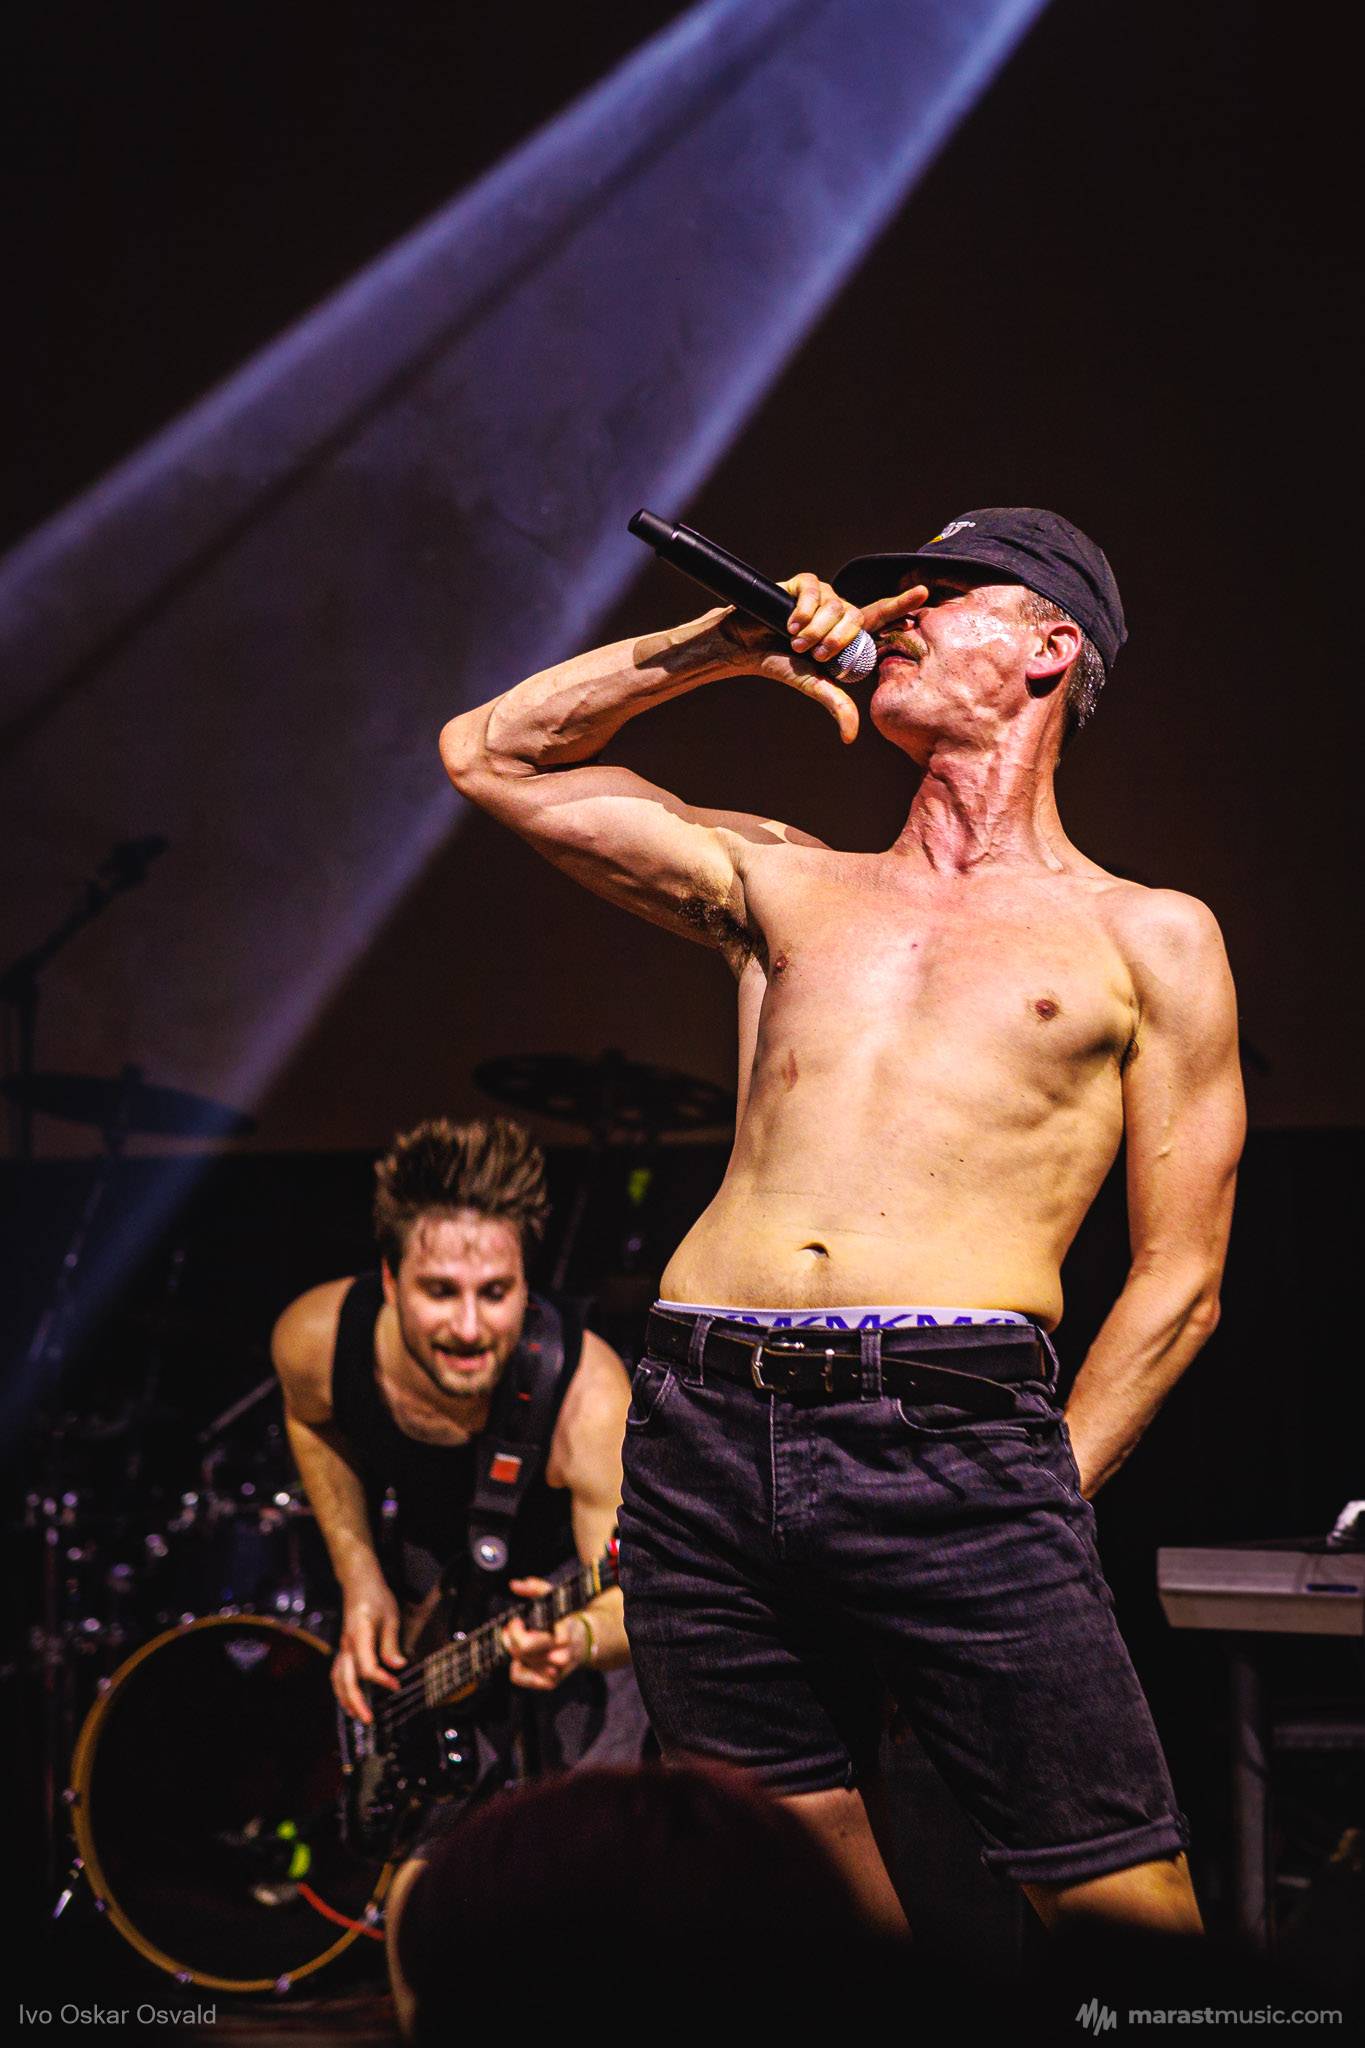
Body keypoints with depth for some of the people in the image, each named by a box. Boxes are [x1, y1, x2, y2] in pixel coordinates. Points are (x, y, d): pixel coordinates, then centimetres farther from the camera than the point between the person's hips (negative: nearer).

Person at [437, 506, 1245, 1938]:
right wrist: (720, 649, 20)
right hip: (703, 1427, 3)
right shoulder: (789, 886, 22)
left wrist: (1041, 1502, 2)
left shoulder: (1145, 940, 14)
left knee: (1125, 1923, -8)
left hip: (955, 1430, -3)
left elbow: (1178, 1283, 11)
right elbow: (490, 756, 26)